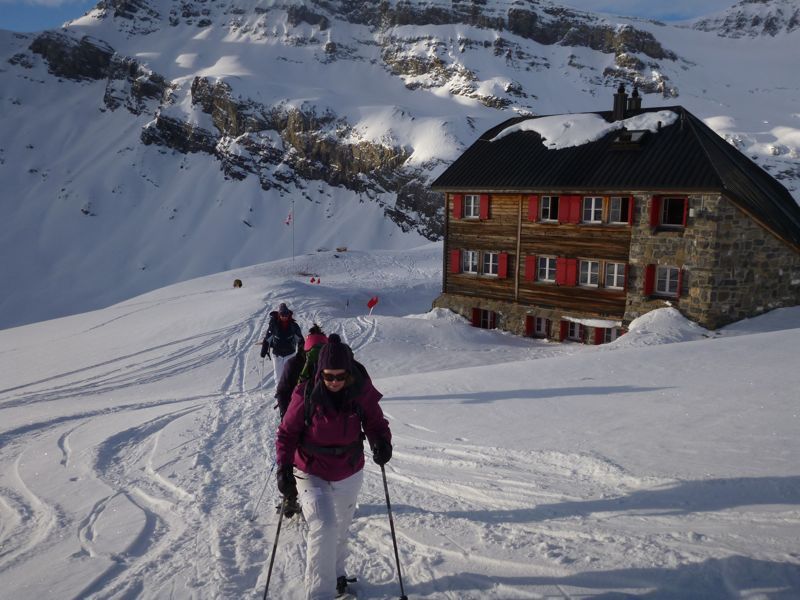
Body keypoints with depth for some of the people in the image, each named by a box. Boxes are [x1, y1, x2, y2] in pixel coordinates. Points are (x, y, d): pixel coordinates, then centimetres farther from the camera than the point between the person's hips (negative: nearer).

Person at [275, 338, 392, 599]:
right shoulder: (306, 395, -23)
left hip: (350, 475, 3)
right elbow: (287, 433, -13)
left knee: (341, 529, 21)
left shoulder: (362, 393, -18)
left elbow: (376, 423, -7)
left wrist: (382, 442, -29)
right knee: (323, 528, -18)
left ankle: (336, 572, 49)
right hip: (312, 475, -3)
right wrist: (284, 467, -24)